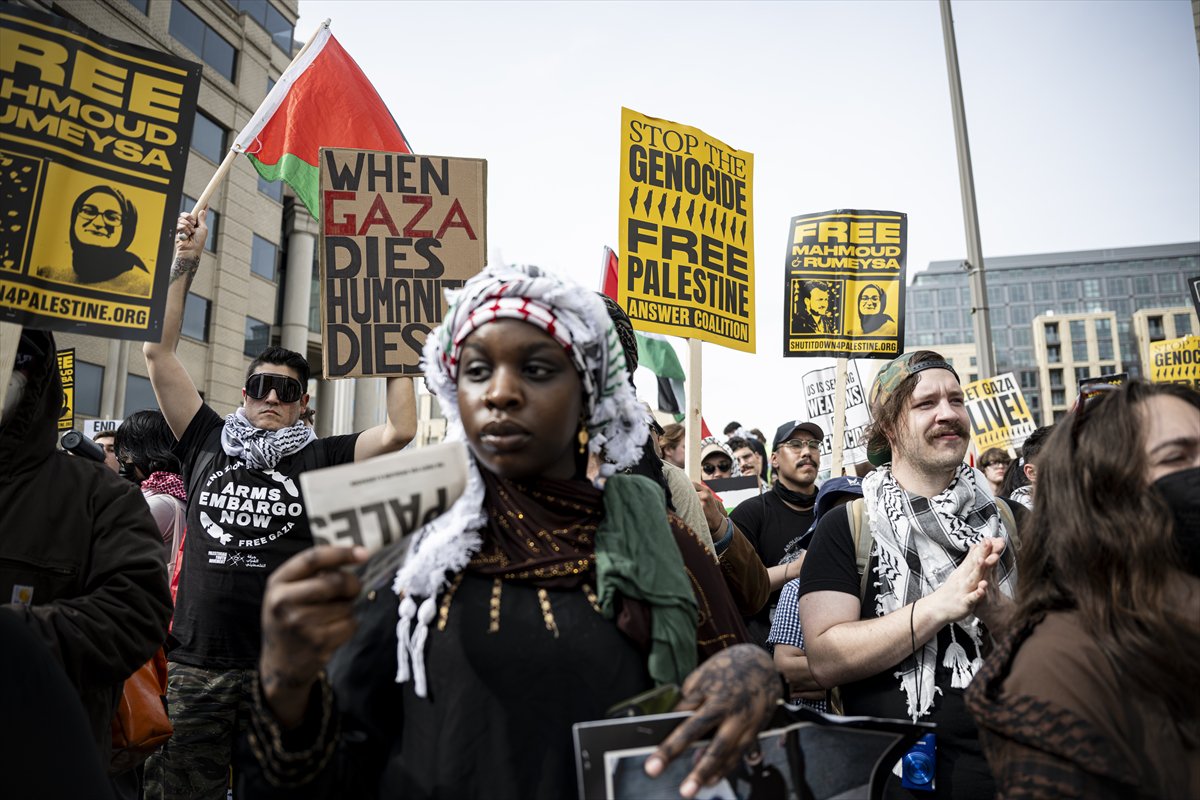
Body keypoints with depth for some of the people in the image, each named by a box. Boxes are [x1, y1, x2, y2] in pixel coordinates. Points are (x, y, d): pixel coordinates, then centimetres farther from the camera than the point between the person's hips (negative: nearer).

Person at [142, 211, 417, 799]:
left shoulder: (319, 459, 3)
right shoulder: (208, 444, 9)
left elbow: (400, 430, -7)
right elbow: (159, 354, 6)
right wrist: (183, 264, 4)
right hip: (194, 662, 2)